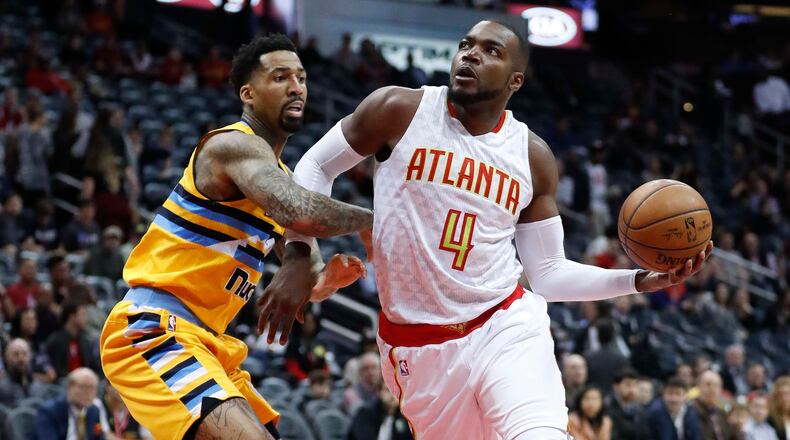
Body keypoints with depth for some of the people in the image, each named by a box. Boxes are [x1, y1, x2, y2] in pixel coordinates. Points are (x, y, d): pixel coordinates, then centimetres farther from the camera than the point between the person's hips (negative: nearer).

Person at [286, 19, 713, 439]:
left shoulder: (532, 157, 2)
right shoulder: (399, 111, -5)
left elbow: (546, 272, 8)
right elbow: (316, 166, 6)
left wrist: (641, 280, -5)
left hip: (506, 328, 0)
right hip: (418, 346, 0)